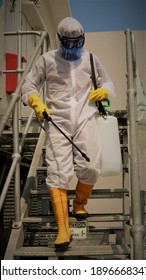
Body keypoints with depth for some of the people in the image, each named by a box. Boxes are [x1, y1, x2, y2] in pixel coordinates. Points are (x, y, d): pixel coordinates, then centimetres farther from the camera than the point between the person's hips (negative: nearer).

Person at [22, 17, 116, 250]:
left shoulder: (90, 59, 14)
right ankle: (63, 229, -7)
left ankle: (80, 203, 20)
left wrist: (103, 91, -2)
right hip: (57, 121, -1)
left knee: (90, 168, -12)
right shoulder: (47, 59, 9)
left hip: (85, 119, 1)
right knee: (58, 172, -11)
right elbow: (29, 86, 11)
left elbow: (108, 83, 22)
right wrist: (36, 102, -9)